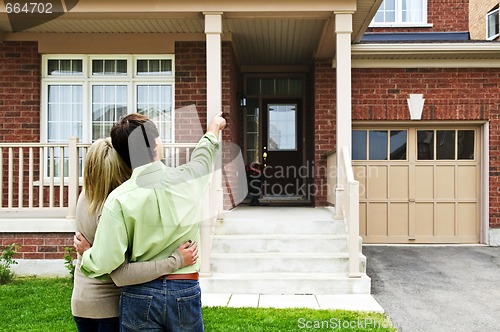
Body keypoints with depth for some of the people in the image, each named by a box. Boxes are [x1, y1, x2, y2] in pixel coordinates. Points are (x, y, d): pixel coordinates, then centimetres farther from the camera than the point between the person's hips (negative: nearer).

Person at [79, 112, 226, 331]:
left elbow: (103, 263, -16)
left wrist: (85, 253, 8)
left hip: (140, 295, -1)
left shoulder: (119, 198, -15)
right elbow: (205, 153, 17)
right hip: (185, 291, 2)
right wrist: (214, 128, 38)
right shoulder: (187, 179, -8)